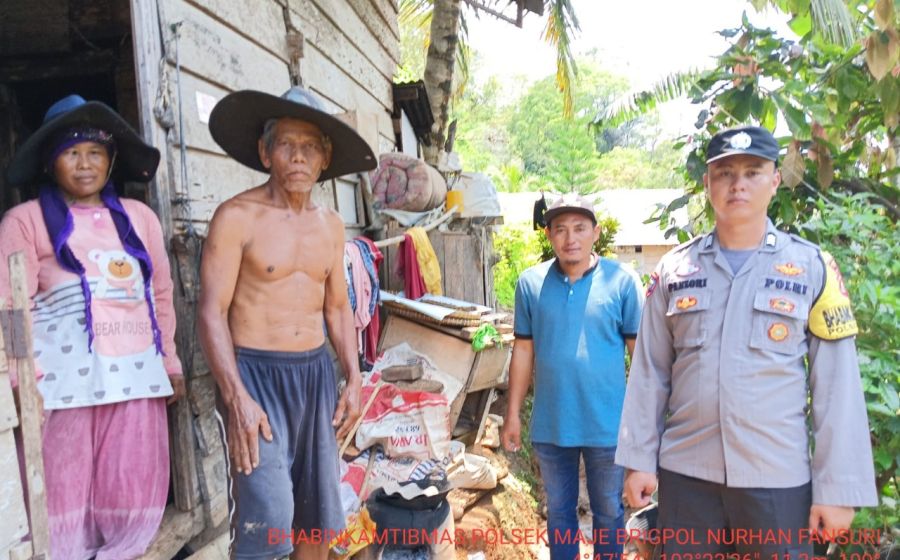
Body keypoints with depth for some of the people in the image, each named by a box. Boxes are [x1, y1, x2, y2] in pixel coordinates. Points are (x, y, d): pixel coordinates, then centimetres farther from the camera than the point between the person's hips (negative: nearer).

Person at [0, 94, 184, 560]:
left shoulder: (139, 218, 15)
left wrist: (170, 364, 15)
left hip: (135, 376, 4)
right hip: (64, 379, -3)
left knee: (135, 504, 7)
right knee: (63, 499, 4)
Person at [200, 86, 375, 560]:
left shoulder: (330, 223, 9)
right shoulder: (237, 216, -9)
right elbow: (212, 314, -12)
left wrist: (354, 379, 8)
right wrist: (237, 399, -19)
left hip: (316, 373, 6)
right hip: (257, 374, -5)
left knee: (319, 517, 13)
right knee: (268, 520, -9)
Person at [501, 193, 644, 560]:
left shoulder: (623, 281, -8)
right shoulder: (530, 282, -2)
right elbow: (523, 351, 4)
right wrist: (513, 414, 4)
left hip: (607, 425, -2)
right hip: (550, 425, 2)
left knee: (609, 512, 15)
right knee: (558, 510, 18)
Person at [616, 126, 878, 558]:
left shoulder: (814, 267, -2)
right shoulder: (673, 269, 3)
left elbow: (838, 388, -3)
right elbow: (649, 372, 5)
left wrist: (838, 488, -4)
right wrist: (639, 459, 2)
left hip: (778, 479, -1)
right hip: (685, 473, 2)